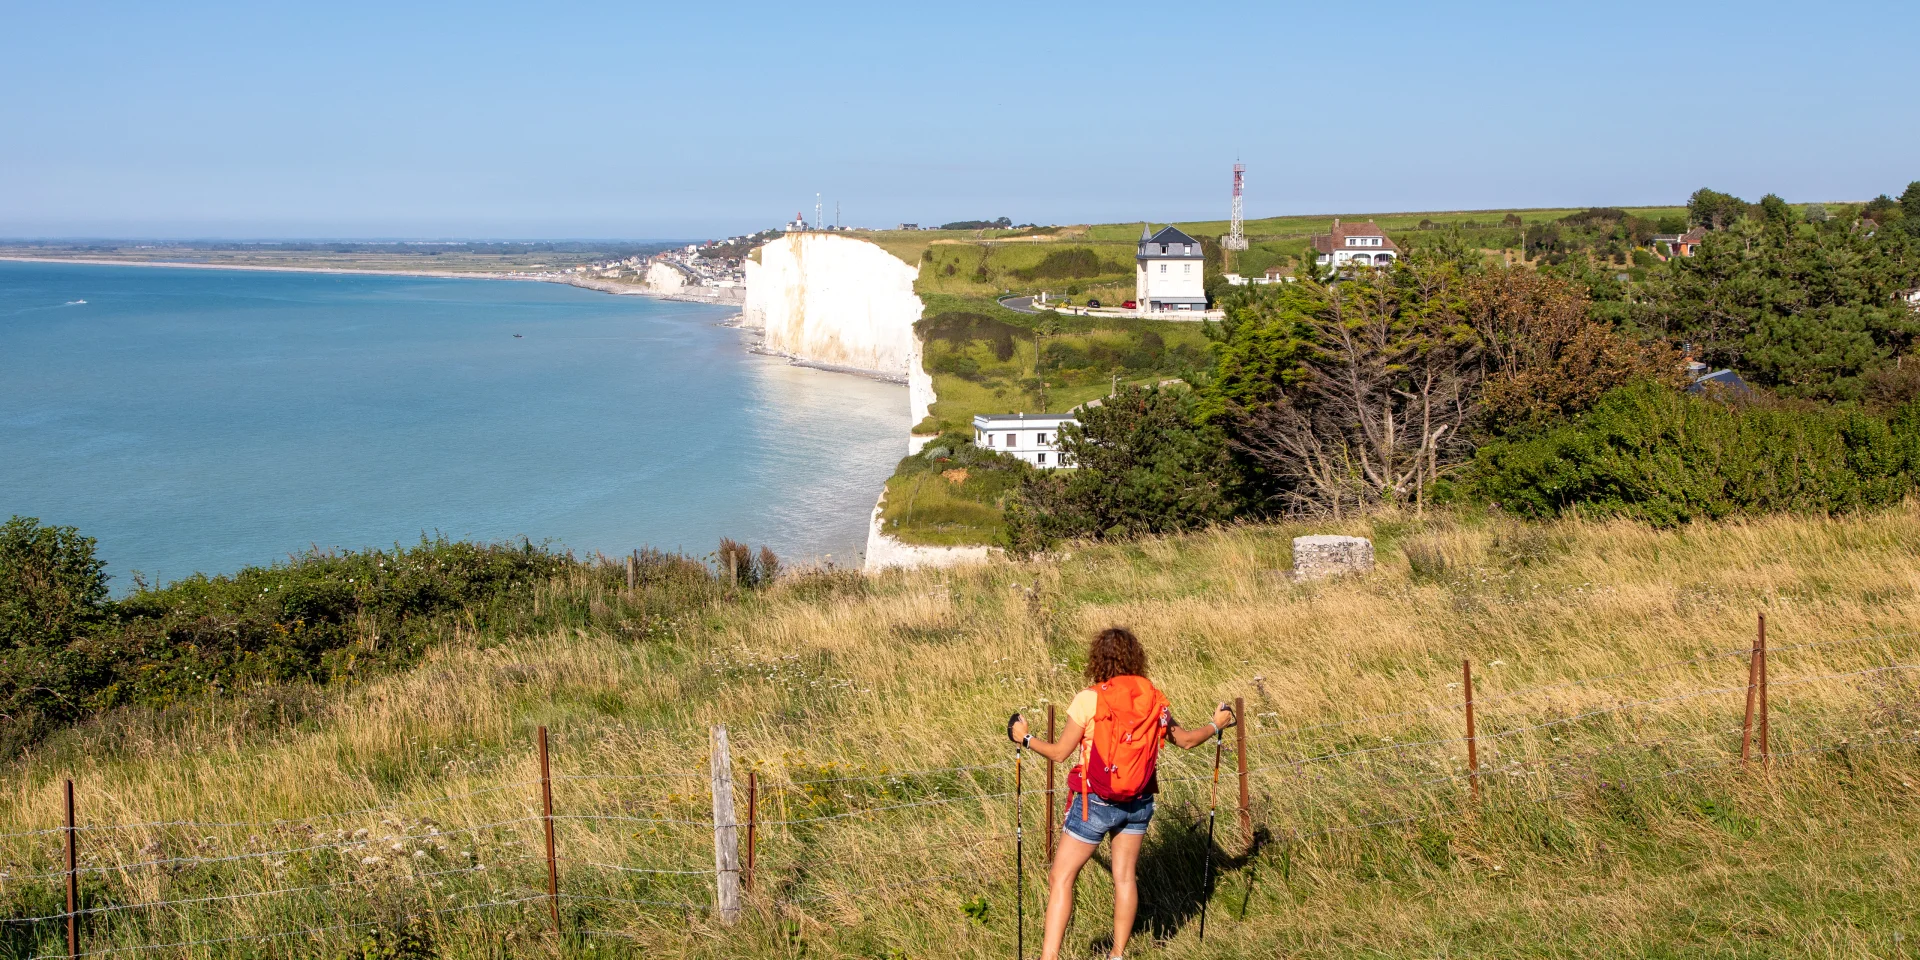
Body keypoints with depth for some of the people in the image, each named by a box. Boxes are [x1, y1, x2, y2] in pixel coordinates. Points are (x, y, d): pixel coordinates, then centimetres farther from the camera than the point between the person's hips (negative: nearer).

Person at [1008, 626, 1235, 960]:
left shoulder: (1089, 699, -14)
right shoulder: (1154, 700, -1)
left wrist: (1025, 737, 7)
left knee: (1061, 879, 1)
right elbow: (1185, 739, 12)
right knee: (1125, 877, 16)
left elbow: (1059, 752, -9)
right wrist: (1217, 724, 29)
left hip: (1095, 803, -5)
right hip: (1139, 803, 5)